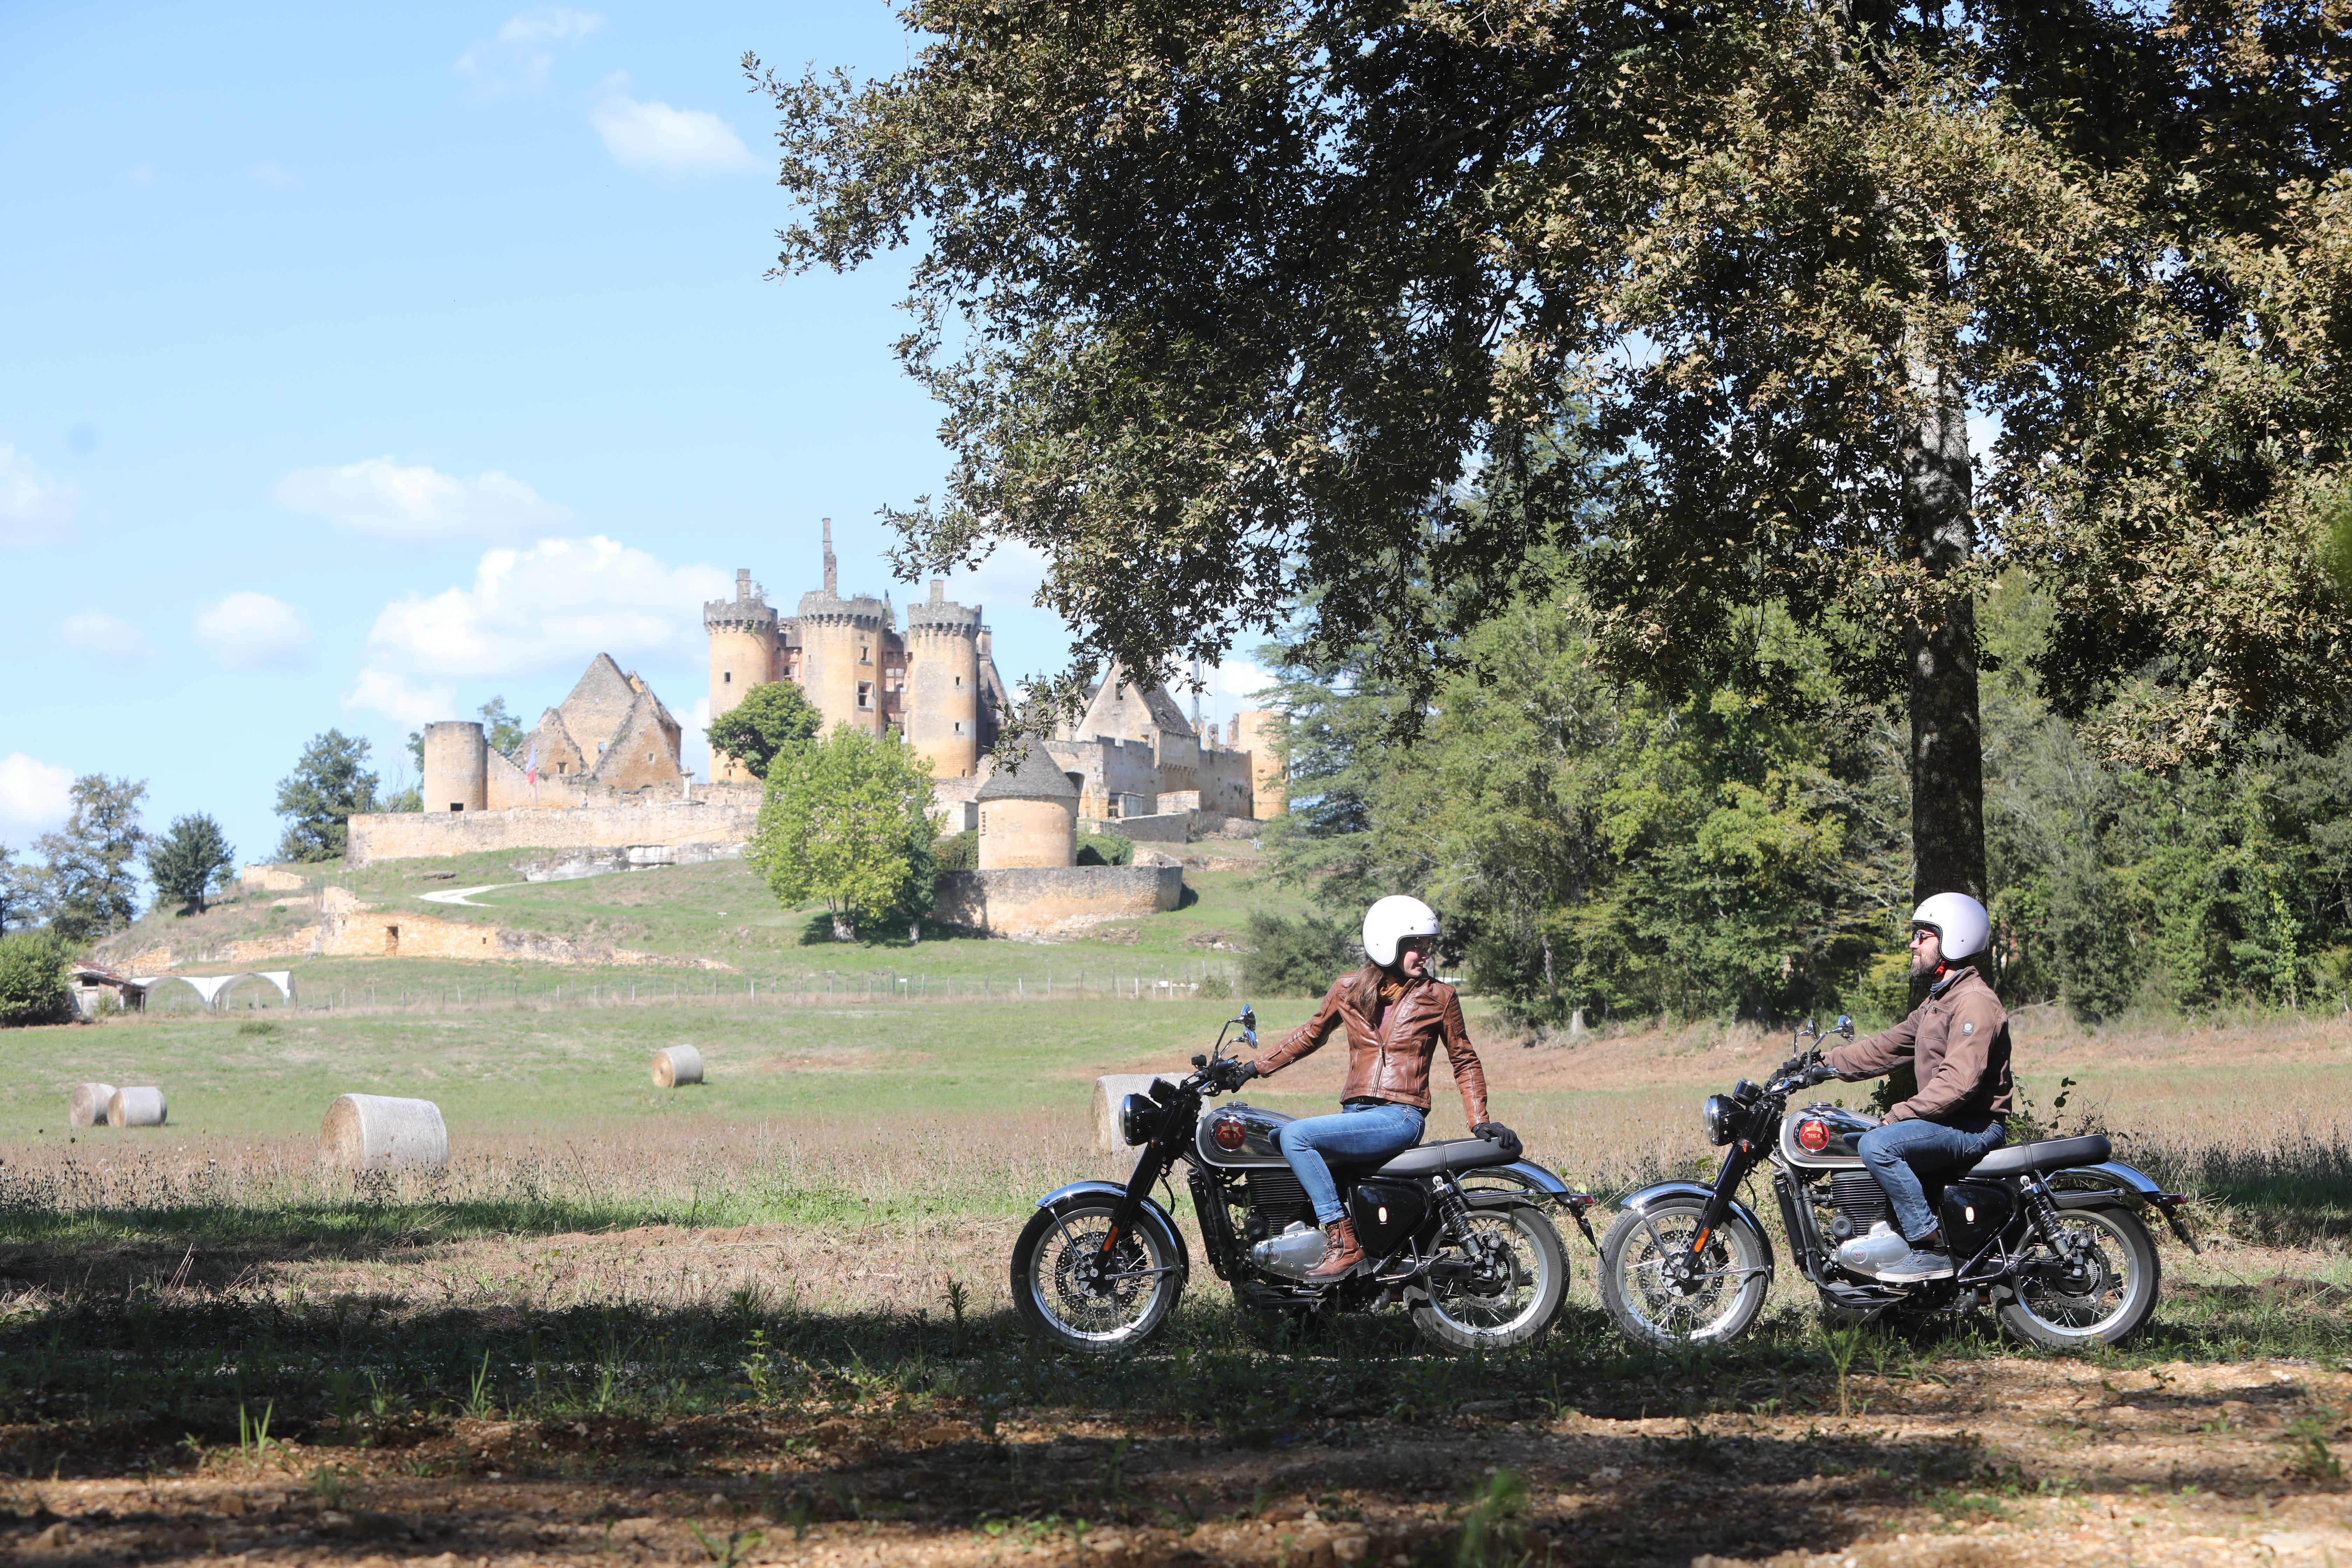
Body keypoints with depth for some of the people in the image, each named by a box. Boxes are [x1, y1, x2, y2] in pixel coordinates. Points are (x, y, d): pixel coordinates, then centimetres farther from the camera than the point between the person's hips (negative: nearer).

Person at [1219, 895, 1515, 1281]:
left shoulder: (1439, 997, 2)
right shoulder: (1348, 990, 10)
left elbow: (1465, 1061, 10)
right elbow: (1310, 1035, 23)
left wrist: (1480, 1121, -1)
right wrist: (1254, 1067, 16)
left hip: (1399, 1118, -6)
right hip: (1356, 1114, 6)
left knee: (1295, 1136, -26)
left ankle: (1344, 1244, -26)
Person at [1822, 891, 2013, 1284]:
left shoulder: (1975, 1002, -16)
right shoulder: (1937, 1001, 19)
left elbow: (1959, 1082, -26)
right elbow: (1889, 1046, 20)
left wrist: (1896, 1117, -25)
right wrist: (1825, 1064, 12)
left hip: (1976, 1128, -11)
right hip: (1949, 1123, 11)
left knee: (1878, 1145, -29)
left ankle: (1931, 1248, -27)